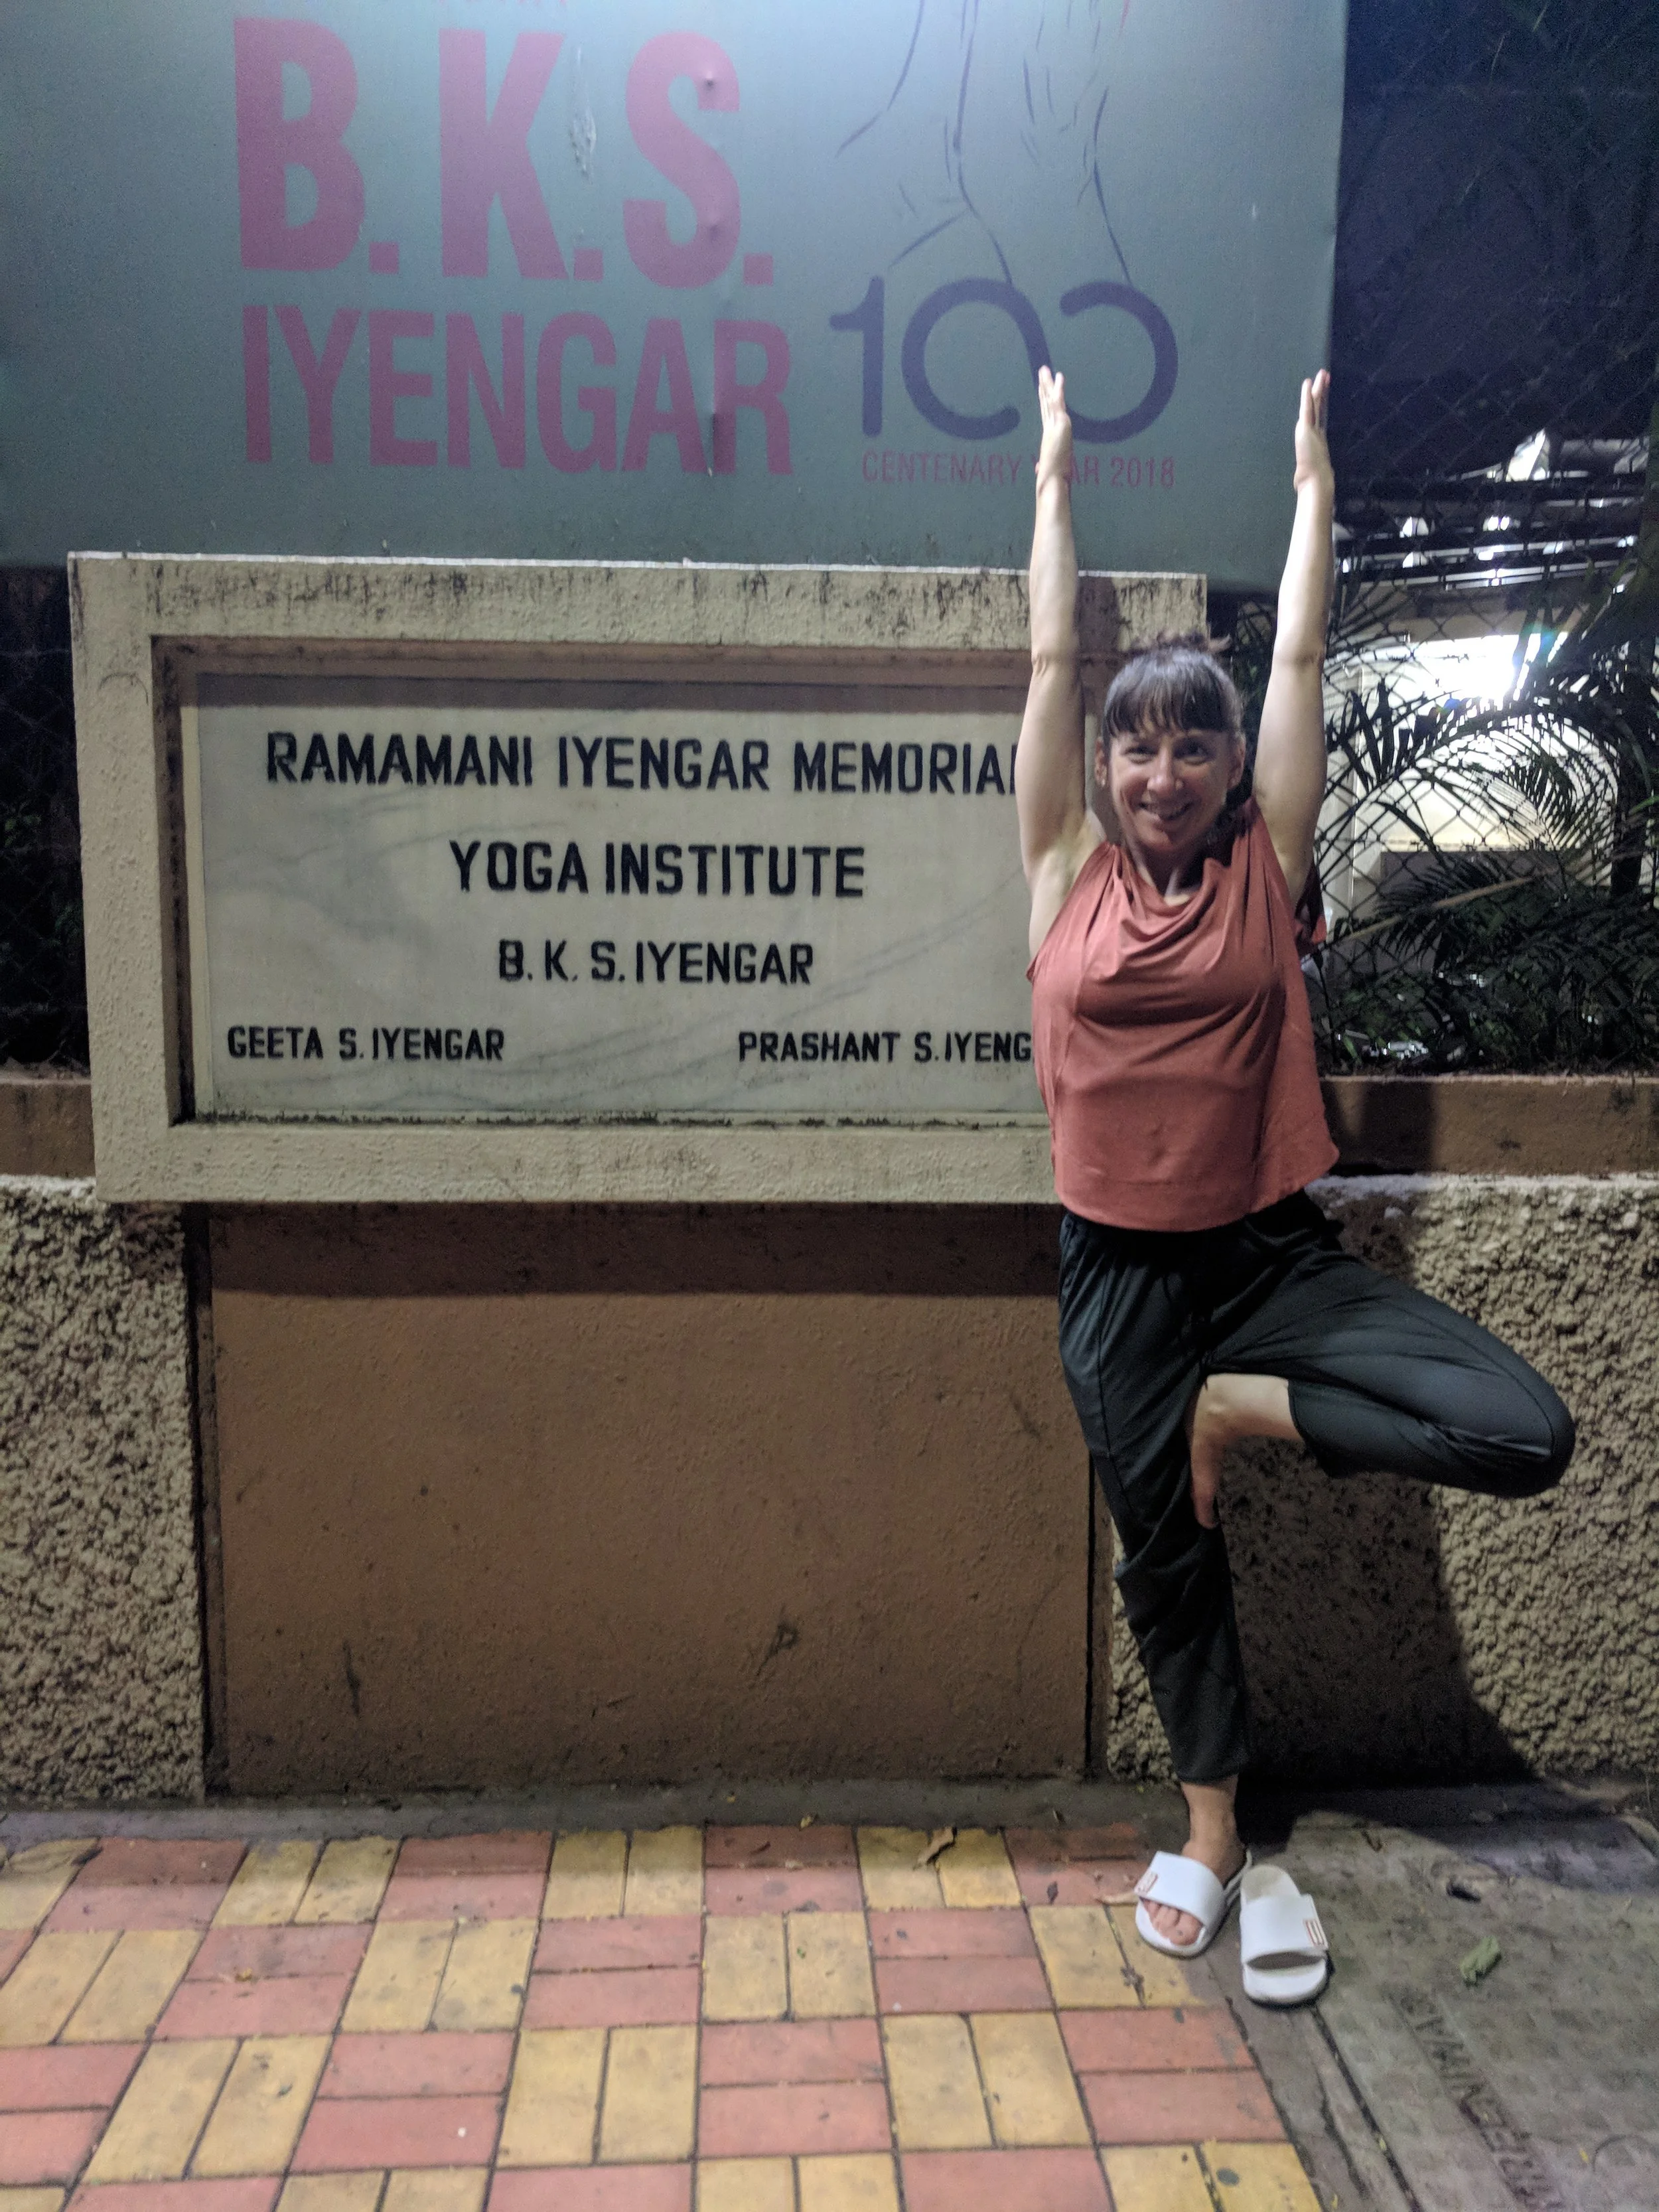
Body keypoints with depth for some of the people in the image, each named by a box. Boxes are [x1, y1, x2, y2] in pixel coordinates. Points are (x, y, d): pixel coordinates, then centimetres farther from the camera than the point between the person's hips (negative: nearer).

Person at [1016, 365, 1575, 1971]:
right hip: (1119, 1267, 0)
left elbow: (1300, 655, 5)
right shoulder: (1070, 869, 0)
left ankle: (1240, 1408, 5)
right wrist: (1057, 477, 11)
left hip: (1271, 1251, 0)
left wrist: (1313, 476, 14)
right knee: (1164, 1552, 12)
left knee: (1525, 1434, -17)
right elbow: (1051, 660, 3)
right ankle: (1211, 1827, 35)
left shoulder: (1268, 864, 0)